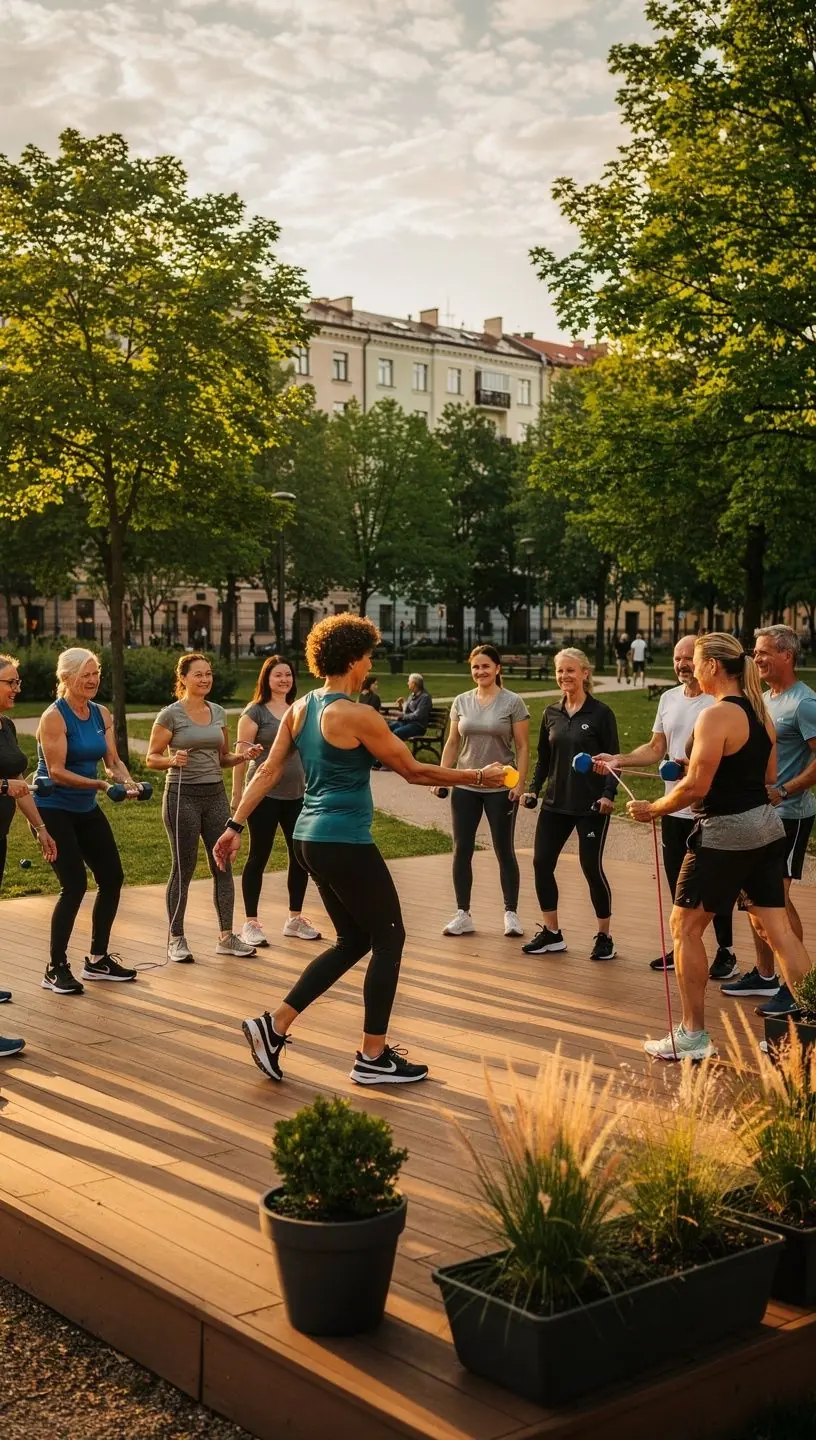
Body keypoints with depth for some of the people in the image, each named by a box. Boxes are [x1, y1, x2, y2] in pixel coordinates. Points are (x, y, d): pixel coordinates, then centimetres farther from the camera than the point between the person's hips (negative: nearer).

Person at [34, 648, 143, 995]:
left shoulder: (102, 715, 5)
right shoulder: (54, 717, -15)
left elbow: (113, 761, 3)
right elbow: (56, 771, -21)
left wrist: (128, 781, -18)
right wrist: (102, 785, -29)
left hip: (86, 809, 7)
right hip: (53, 810, -7)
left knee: (112, 878, 6)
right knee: (75, 885, -13)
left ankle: (97, 959, 21)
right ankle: (55, 969, 1)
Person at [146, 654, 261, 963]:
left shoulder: (218, 712, 10)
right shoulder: (171, 714, -6)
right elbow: (151, 758, -5)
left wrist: (243, 756, -2)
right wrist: (173, 760, -24)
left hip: (215, 795, 5)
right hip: (183, 796, -5)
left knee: (222, 866, 5)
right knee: (183, 870, 0)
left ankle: (226, 937, 12)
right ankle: (176, 940, 11)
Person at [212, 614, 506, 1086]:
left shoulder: (300, 709, 7)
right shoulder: (358, 716, -15)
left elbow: (268, 773, 7)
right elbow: (414, 771, -10)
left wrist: (236, 825, 11)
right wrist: (480, 777, 0)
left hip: (313, 837, 9)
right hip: (346, 844, -9)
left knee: (354, 940, 18)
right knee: (389, 938, 6)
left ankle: (274, 1027, 14)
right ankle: (373, 1058, 12)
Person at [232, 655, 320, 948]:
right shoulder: (255, 712, -5)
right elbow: (241, 753, -7)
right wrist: (237, 794, -11)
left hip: (297, 794, 5)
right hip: (264, 794, -5)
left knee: (300, 856, 8)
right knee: (258, 857, 2)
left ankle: (295, 919, 22)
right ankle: (251, 923, 11)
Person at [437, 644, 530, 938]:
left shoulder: (512, 702, -4)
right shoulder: (461, 702, 6)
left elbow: (522, 747, -5)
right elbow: (452, 743, 10)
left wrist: (519, 782, -13)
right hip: (465, 787, 4)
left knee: (504, 850, 4)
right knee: (461, 850, 4)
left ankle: (511, 914, 14)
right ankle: (463, 915, 13)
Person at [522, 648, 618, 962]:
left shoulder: (600, 713, -5)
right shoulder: (551, 714, 8)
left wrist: (609, 794, -17)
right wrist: (534, 788, 4)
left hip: (591, 805, -5)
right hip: (555, 803, 5)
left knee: (592, 867, -2)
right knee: (541, 863, 1)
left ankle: (604, 937, 14)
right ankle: (551, 933, 15)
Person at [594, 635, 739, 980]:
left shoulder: (718, 701, -12)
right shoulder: (669, 698, 10)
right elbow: (656, 749, 15)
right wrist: (618, 760, 2)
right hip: (674, 808, 7)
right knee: (678, 881, 14)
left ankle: (726, 952, 15)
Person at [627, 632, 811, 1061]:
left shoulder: (717, 715, -17)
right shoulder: (760, 712, 10)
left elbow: (696, 786, -20)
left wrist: (652, 809, -6)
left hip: (725, 832, -8)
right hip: (766, 826, 9)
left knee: (685, 926, 4)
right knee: (777, 927, 9)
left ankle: (693, 1036, 8)